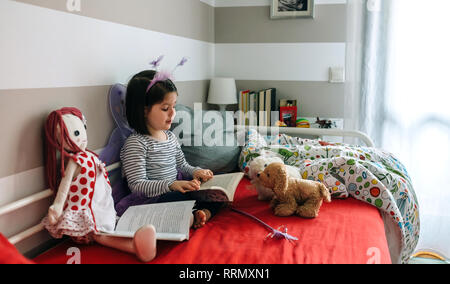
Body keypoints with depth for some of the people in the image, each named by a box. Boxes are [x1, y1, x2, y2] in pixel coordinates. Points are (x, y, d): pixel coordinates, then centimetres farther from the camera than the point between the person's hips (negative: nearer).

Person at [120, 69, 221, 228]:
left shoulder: (170, 136, 13)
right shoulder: (135, 143, -14)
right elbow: (137, 185, -19)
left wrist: (195, 171, 2)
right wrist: (172, 185, -31)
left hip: (175, 195, 9)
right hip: (153, 201, -9)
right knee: (188, 196, -37)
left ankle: (204, 214, -27)